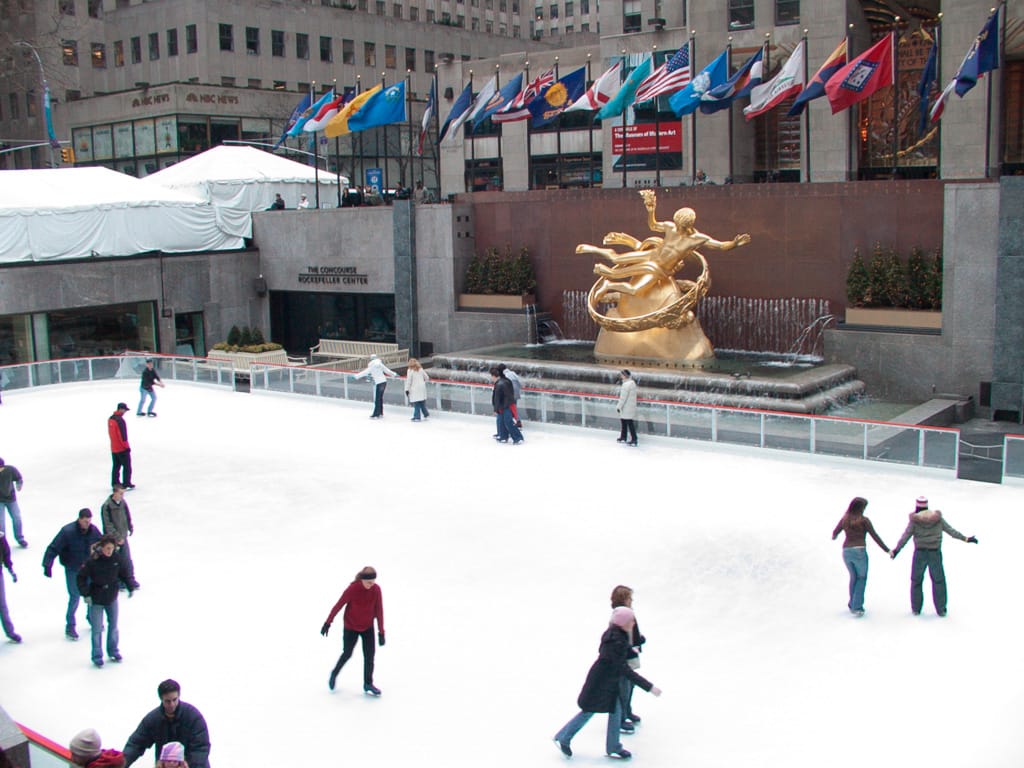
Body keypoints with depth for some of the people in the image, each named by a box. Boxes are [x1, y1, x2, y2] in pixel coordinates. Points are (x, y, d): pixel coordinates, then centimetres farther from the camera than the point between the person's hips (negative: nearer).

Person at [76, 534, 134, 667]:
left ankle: (113, 651, 31)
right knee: (97, 629, 2)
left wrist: (130, 587, 5)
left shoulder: (116, 558, -8)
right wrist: (86, 594, -18)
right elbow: (81, 577, -13)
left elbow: (124, 573, 8)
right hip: (96, 600, -4)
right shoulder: (92, 561, -19)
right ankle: (97, 656, 17)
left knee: (113, 626, 14)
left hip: (112, 598, 4)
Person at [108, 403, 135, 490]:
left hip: (113, 448, 8)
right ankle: (126, 484, 3)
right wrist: (126, 446, -14)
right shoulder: (120, 420, -21)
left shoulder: (110, 419, 7)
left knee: (116, 466, 16)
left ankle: (115, 483, 20)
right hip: (122, 448, -8)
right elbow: (123, 435, -21)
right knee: (127, 466, 1)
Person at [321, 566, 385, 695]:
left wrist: (381, 631, -7)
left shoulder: (376, 589, -17)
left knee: (369, 655, -1)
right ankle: (334, 674, 36)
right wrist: (328, 623, -8)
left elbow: (379, 610, -10)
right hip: (350, 627, -3)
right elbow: (338, 605, -15)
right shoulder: (352, 589, -25)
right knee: (347, 654, 8)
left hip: (368, 627, 3)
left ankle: (368, 684, 13)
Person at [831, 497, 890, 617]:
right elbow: (874, 536, -5)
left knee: (853, 577, 22)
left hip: (846, 551, 4)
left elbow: (835, 532, 19)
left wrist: (834, 537, 43)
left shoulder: (844, 519, 6)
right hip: (859, 551, -4)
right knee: (861, 578, 8)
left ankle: (852, 604, 26)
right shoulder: (864, 520, -6)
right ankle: (857, 607, 0)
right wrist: (887, 550, 0)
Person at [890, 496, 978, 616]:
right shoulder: (937, 517, 0)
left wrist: (896, 550, -6)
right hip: (935, 553, 1)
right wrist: (965, 538, 13)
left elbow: (906, 536, -9)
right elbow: (950, 530, 4)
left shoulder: (915, 519, -7)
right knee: (938, 580, 10)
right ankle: (941, 609, 11)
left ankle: (916, 609, 14)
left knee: (916, 580, 11)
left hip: (920, 553, -1)